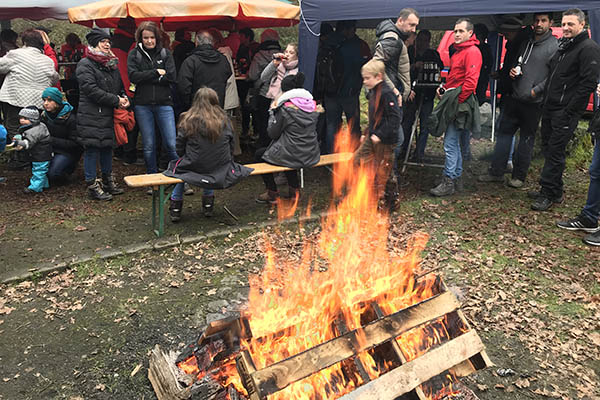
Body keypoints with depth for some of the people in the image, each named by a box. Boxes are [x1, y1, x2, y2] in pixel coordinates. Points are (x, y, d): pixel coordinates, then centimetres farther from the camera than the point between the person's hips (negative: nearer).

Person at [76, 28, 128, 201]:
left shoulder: (111, 64, 17)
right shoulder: (85, 65, -9)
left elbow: (119, 86, 24)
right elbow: (91, 90, -18)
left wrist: (124, 98, 1)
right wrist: (116, 100, -17)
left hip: (108, 115, 8)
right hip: (91, 116, -8)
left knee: (108, 146, 15)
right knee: (91, 149, -3)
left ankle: (108, 182, 28)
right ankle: (92, 186, 6)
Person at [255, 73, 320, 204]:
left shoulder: (285, 108, -17)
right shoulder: (313, 105, 1)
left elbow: (272, 134, -8)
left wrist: (273, 110, 3)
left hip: (293, 158, -7)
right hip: (312, 156, 7)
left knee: (259, 154, 17)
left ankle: (272, 193, 23)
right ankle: (294, 189, 32)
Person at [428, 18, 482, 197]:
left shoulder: (472, 52, -11)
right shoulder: (458, 51, 20)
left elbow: (470, 81, -20)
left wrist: (458, 100, -18)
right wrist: (445, 89, 14)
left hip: (461, 102, -10)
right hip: (453, 99, 10)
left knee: (450, 143, -10)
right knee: (454, 142, 14)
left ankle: (448, 182, -6)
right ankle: (456, 178, 23)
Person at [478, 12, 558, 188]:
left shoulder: (554, 45, -7)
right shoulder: (526, 42, 14)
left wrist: (536, 91, -15)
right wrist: (512, 70, 5)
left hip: (533, 103, -6)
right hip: (513, 99, 6)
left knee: (527, 139, 3)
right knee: (504, 133, 7)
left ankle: (519, 176, 13)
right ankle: (496, 172, 14)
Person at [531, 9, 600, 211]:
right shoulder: (563, 45, 17)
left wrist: (568, 111, -19)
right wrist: (545, 101, 15)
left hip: (565, 112, -9)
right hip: (549, 107, 9)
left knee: (555, 152, -7)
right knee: (548, 148, 12)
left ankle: (549, 194, 0)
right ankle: (554, 190, 23)